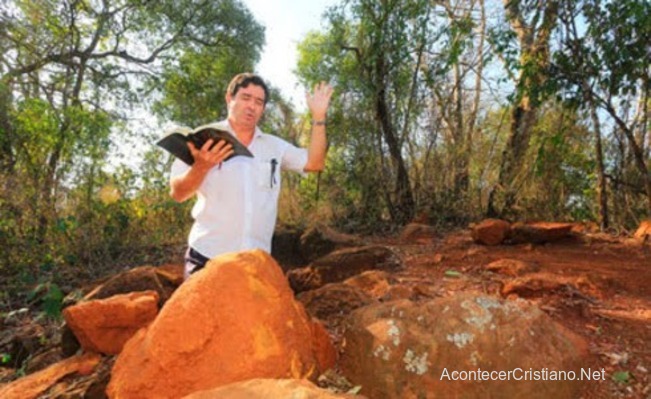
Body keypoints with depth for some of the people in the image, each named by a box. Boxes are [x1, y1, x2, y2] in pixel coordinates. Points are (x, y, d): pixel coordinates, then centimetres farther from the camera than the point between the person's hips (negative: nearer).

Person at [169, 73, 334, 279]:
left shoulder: (274, 146, 11)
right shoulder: (204, 138, -1)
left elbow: (314, 163, 5)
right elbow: (177, 193, -6)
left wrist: (318, 116, -1)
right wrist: (201, 167, -27)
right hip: (208, 257, -3)